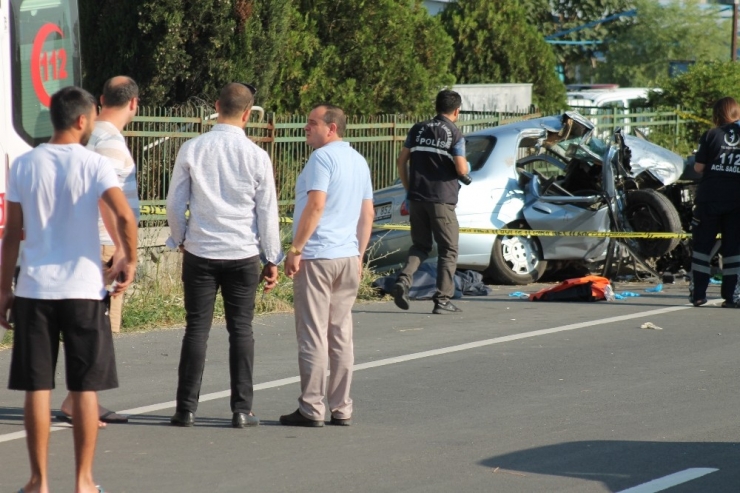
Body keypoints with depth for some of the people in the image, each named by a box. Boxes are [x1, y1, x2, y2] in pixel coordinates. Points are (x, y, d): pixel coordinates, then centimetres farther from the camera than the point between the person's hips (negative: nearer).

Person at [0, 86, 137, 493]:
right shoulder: (94, 164, -5)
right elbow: (124, 216, -19)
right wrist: (130, 260, -4)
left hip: (34, 290, 2)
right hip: (83, 290, -2)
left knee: (36, 387, 6)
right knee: (85, 388, 5)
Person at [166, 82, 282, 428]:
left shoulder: (192, 150, -3)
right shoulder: (256, 156, -4)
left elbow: (174, 204, 3)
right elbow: (267, 212, 1)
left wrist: (180, 239, 20)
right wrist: (272, 259, 10)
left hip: (199, 252, 0)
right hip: (243, 254, 0)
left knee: (196, 329, 4)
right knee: (241, 330, 6)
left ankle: (186, 409, 4)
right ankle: (241, 409, 6)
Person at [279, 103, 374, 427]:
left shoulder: (323, 157, -11)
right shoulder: (359, 161, 15)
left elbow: (316, 205, -20)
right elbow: (368, 213, 17)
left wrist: (296, 249, -17)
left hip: (317, 256, -8)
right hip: (348, 257, 8)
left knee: (313, 336, -4)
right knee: (341, 336, 11)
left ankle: (311, 409, -4)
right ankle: (341, 409, 12)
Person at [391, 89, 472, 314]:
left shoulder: (418, 130, 9)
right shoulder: (455, 135, -6)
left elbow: (401, 161, 9)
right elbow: (461, 170, -13)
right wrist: (466, 174, 10)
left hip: (417, 198, 4)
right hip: (442, 200, -4)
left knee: (420, 246, 16)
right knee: (448, 251, 7)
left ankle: (404, 279, -10)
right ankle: (442, 300, 3)